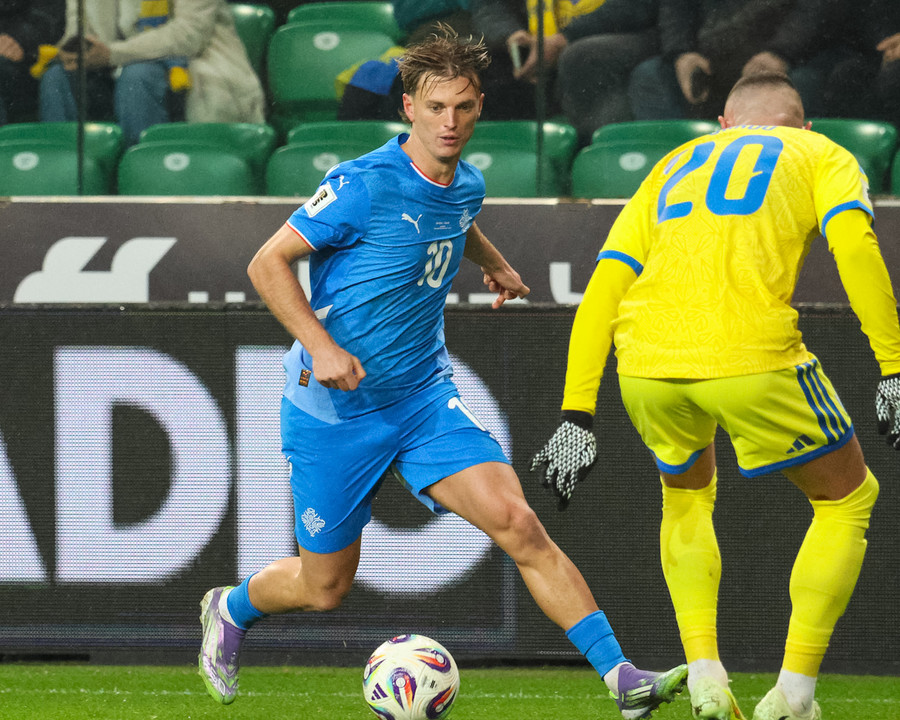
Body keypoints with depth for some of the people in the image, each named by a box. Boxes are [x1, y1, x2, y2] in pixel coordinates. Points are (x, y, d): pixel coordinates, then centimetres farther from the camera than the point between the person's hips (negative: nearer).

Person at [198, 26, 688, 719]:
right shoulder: (365, 185, -19)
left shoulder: (467, 185, 3)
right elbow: (268, 262, -15)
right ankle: (230, 609, 41)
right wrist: (321, 346, -25)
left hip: (425, 399, 5)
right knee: (325, 587, 7)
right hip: (335, 410, -5)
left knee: (518, 522, -15)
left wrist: (495, 264, 38)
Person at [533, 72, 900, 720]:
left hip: (645, 364, 4)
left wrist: (577, 416, 19)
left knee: (687, 495, 33)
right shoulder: (822, 155, 20)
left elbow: (603, 289, 20)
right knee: (847, 502, 19)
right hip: (751, 355, -4)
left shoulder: (676, 166, 30)